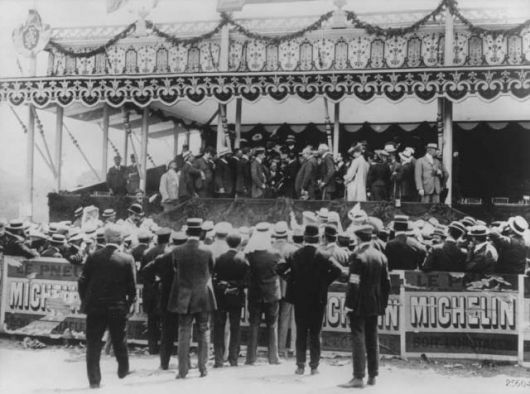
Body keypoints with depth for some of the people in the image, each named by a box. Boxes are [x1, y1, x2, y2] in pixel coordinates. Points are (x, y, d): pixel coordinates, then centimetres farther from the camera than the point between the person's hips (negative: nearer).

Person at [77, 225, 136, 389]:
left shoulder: (93, 257, -6)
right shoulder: (127, 260, -8)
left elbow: (82, 282, -4)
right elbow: (132, 288, -6)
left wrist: (85, 302, 9)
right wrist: (128, 304, 9)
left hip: (95, 308, 0)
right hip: (118, 308, 0)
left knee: (93, 345, 8)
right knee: (119, 343, 18)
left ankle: (94, 380, 8)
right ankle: (123, 371, 33)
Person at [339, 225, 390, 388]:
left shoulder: (357, 256, -14)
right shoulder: (381, 256, 6)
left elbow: (354, 283, -17)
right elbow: (386, 283, 8)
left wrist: (349, 304, -12)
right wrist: (383, 303, 15)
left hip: (359, 305, -6)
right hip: (375, 305, 6)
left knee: (358, 338, -3)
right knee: (372, 339, 13)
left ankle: (358, 377, -4)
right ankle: (372, 376, 18)